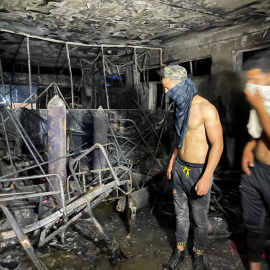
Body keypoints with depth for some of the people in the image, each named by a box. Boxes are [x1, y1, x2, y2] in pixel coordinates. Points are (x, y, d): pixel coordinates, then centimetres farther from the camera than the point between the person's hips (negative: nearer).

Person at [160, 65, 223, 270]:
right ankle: (180, 252, 37)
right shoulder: (181, 106, 5)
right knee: (181, 214, 18)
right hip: (179, 168, 7)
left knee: (200, 219, 12)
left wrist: (206, 178, -22)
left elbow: (217, 144, -20)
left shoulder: (206, 109, -20)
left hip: (198, 171, -6)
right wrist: (172, 161, 17)